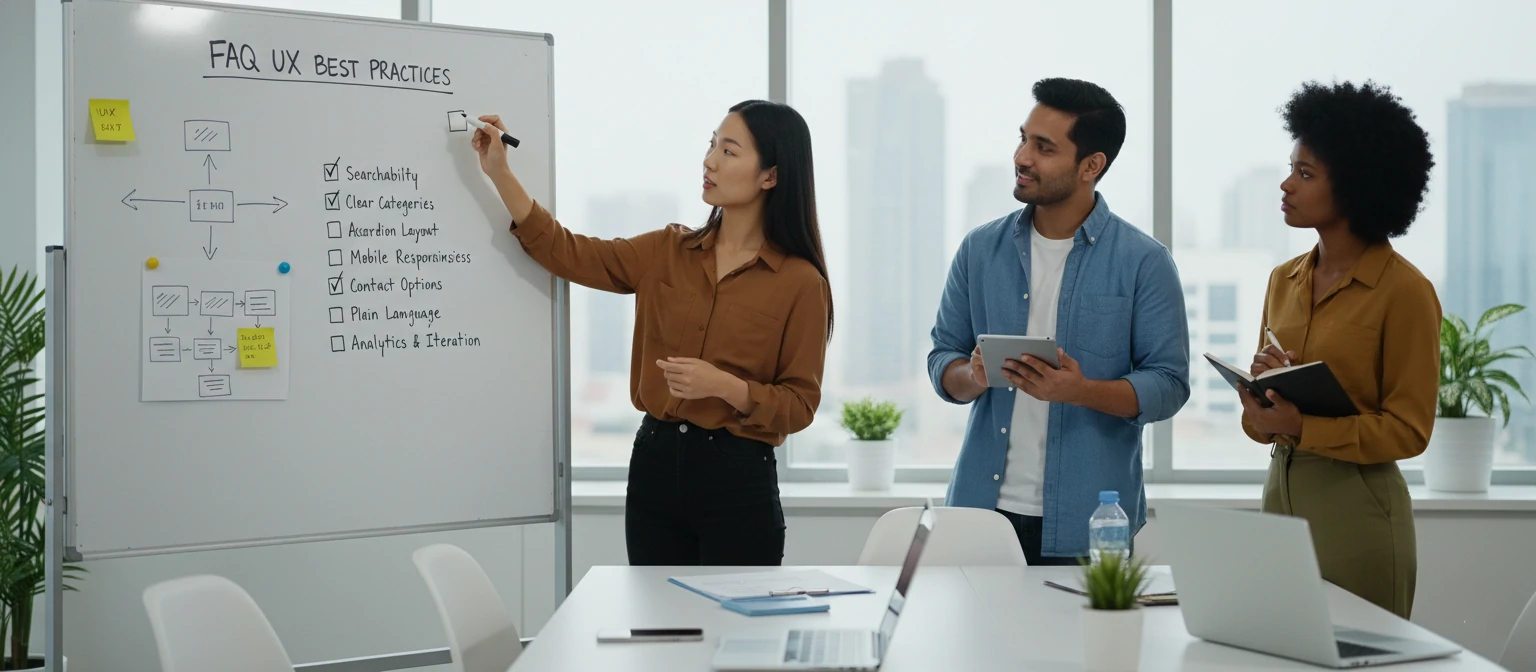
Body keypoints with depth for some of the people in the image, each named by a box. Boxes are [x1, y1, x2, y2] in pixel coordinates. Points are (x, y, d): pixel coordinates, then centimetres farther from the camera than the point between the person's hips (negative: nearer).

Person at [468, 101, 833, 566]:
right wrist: (499, 172, 5)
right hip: (655, 463, 5)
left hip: (737, 477, -4)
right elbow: (566, 253, 10)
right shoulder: (667, 253, 8)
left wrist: (723, 385, -20)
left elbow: (799, 405, -5)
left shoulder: (801, 282, -6)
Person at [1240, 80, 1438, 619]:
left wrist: (1301, 424, -21)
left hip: (1357, 507, -6)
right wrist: (1260, 404, -9)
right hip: (1280, 491, 6)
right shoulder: (1285, 280, 10)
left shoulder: (1404, 290, -9)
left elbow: (1408, 430, -10)